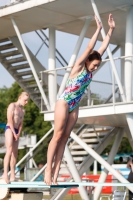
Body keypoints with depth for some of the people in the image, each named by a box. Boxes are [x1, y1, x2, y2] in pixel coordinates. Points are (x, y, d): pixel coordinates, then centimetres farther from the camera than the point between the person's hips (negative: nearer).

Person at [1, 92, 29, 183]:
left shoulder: (23, 110, 20)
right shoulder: (12, 105, -2)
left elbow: (21, 124, 13)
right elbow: (10, 120, -11)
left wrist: (18, 134, -3)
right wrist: (14, 133, -13)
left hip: (16, 131, 8)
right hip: (9, 129, -8)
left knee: (15, 153, 3)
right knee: (9, 151, -23)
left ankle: (12, 176, 2)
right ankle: (5, 174, -33)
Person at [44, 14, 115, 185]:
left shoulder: (90, 70, 7)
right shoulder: (78, 66, -9)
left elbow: (102, 48, 5)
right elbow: (89, 48, -19)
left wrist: (111, 30, 1)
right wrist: (98, 29, -22)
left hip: (74, 107, 7)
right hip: (63, 103, -7)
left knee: (64, 138, 2)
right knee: (57, 136, -8)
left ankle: (55, 173, 0)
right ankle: (48, 171, -8)